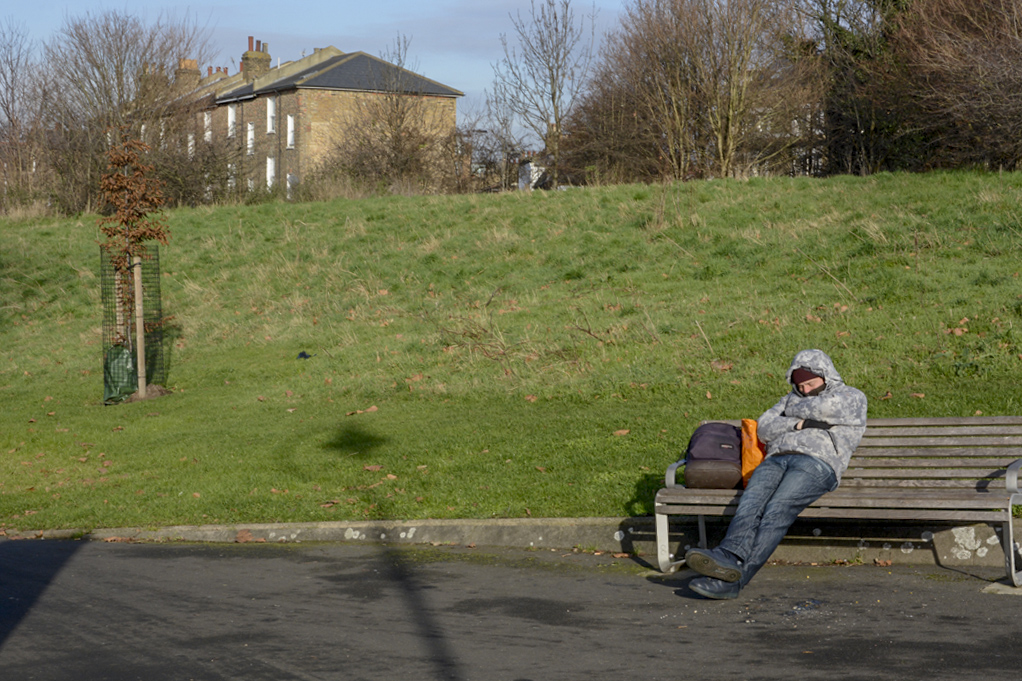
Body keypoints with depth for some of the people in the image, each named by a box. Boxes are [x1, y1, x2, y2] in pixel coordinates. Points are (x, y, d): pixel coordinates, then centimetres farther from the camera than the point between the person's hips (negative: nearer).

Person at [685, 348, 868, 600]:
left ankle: (732, 580, -46)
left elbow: (827, 407, -3)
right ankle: (730, 558, -53)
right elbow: (764, 427, 18)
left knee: (776, 512, -30)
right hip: (776, 459, 5)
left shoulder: (852, 397, 20)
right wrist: (800, 424, 5)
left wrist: (795, 411, 14)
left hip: (816, 463, -5)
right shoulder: (792, 399, 35)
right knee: (751, 503, -28)